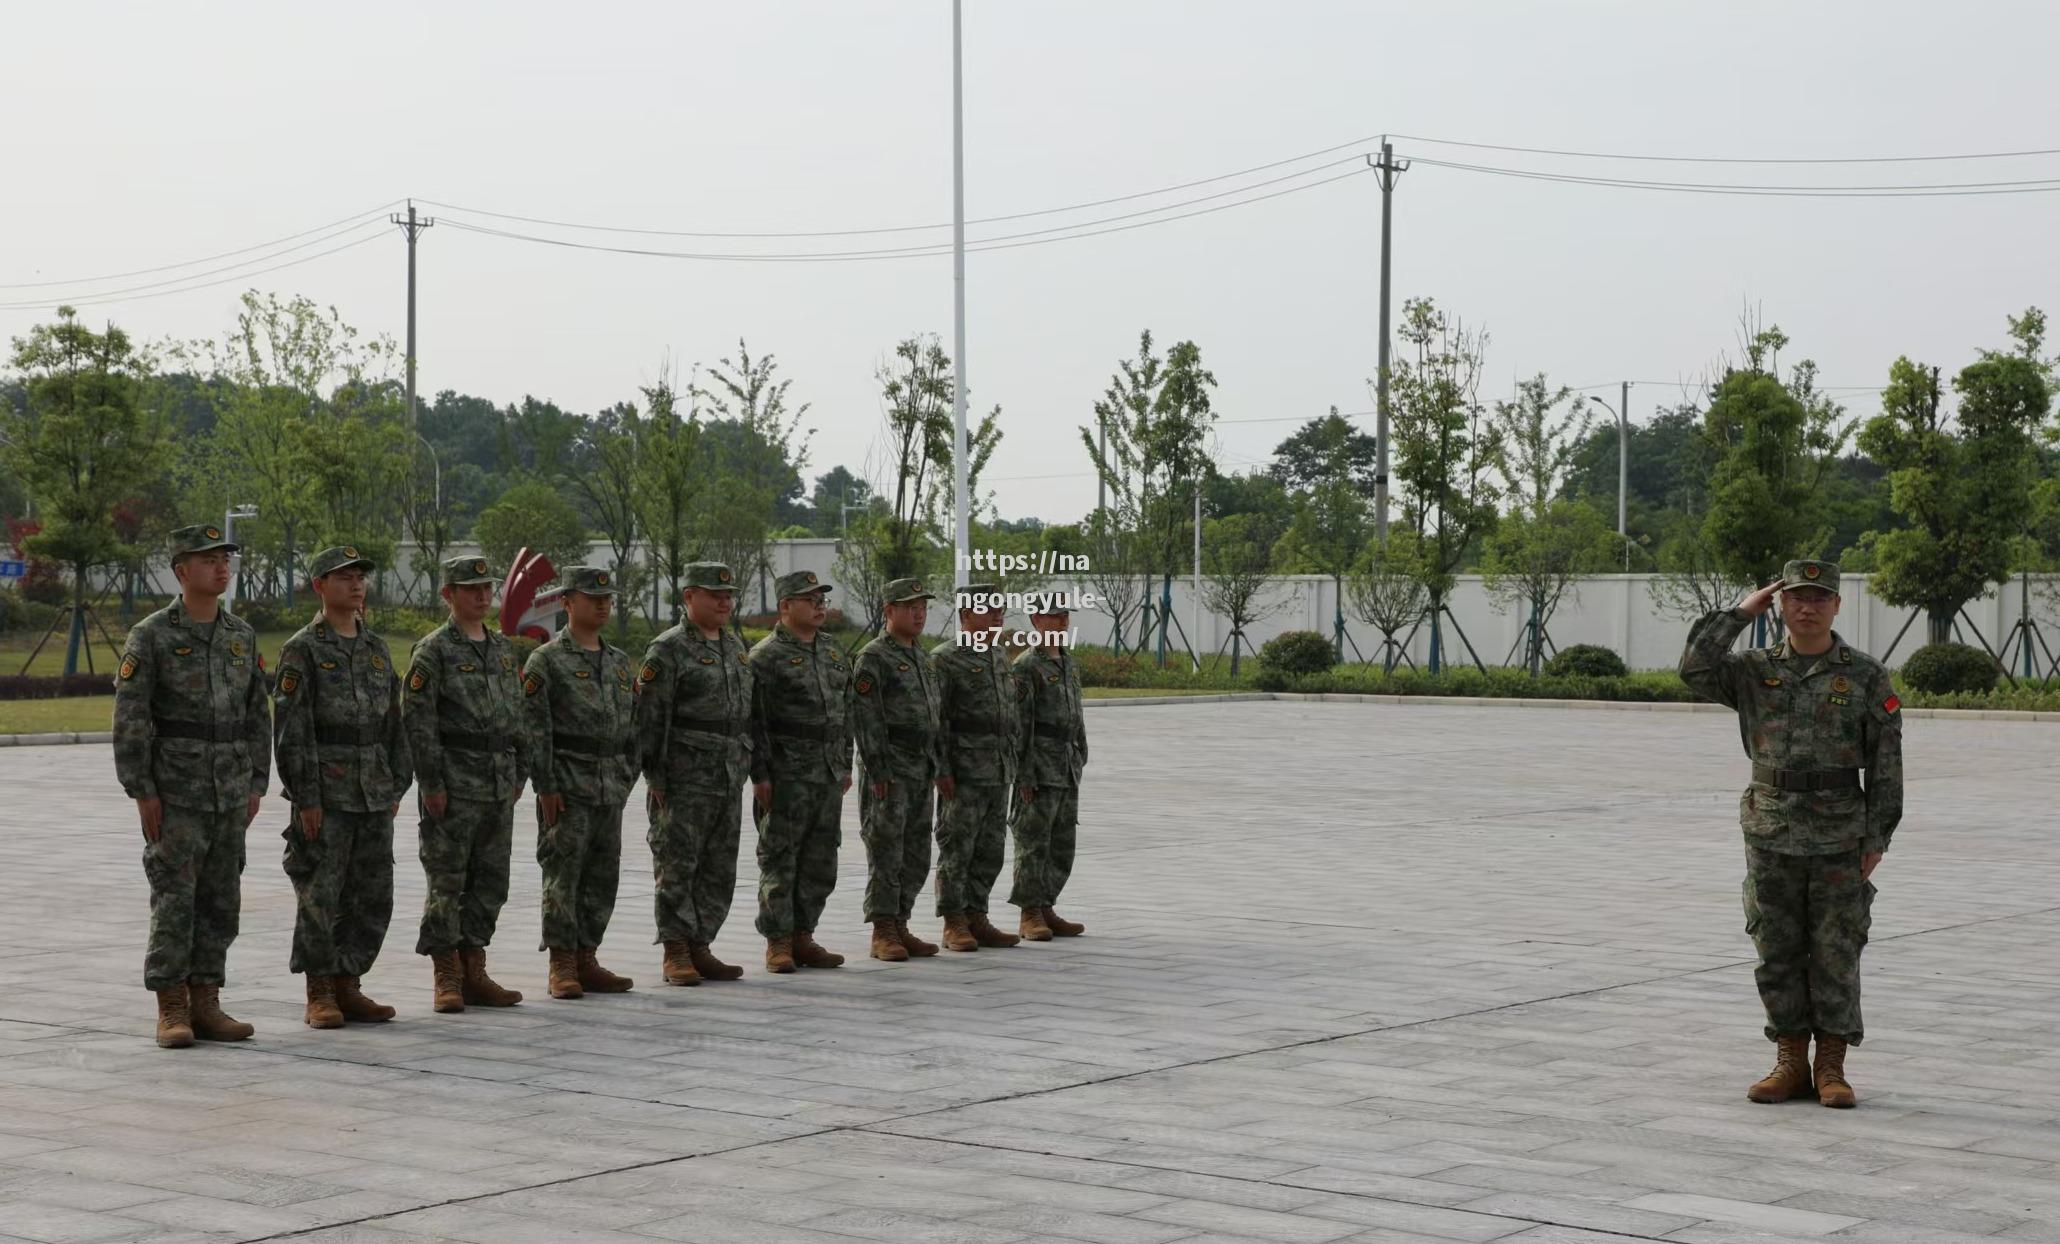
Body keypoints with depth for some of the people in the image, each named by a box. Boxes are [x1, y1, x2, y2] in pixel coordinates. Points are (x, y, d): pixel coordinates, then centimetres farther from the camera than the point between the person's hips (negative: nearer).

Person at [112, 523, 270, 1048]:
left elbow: (257, 714, 13)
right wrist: (142, 792, -14)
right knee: (174, 900, -6)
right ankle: (171, 1011, 0)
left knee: (220, 901, 5)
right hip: (175, 790, -5)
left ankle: (205, 1004, 11)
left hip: (230, 790, 5)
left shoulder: (242, 635, 10)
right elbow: (129, 718, -10)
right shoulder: (150, 635, -7)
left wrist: (256, 783, 8)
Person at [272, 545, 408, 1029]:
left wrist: (396, 785, 11)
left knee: (372, 897, 7)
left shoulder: (376, 648, 13)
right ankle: (320, 996, 5)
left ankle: (348, 987, 16)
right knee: (319, 896, -2)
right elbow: (292, 729, -11)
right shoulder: (303, 649, -6)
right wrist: (306, 798, -15)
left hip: (374, 793, 6)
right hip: (326, 793, -6)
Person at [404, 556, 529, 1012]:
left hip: (499, 783, 7)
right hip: (454, 782, -7)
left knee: (490, 881, 8)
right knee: (447, 881, -2)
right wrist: (431, 783, -16)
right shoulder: (433, 650, -7)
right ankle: (447, 978, 3)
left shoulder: (503, 648, 14)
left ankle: (473, 972, 15)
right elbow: (417, 719, -12)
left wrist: (519, 774, 13)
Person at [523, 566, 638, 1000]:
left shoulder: (619, 661, 15)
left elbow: (631, 724, 18)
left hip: (611, 787, 6)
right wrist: (546, 786, -14)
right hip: (568, 785, -6)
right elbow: (535, 728, -10)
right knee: (563, 875, -4)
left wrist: (626, 779, 11)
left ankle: (587, 960, 16)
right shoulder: (547, 660, -5)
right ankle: (562, 967, 1)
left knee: (603, 878, 8)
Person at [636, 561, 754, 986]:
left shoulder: (736, 646, 15)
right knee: (677, 867, -3)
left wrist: (752, 768, 18)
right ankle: (676, 954, 2)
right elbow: (650, 717, -12)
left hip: (729, 780, 7)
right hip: (685, 779, -7)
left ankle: (700, 948, 17)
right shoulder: (669, 649, -8)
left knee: (719, 871, 9)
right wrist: (656, 778, -15)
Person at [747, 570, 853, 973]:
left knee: (820, 861, 9)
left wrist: (846, 765, 16)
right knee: (780, 860, -2)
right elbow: (754, 720, -12)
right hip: (787, 774, -7)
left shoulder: (832, 652, 15)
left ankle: (803, 936, 17)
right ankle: (778, 943, 1)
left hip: (829, 774, 7)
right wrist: (759, 775, -16)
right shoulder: (767, 656, -8)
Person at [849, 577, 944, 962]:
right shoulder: (873, 658, -9)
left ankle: (899, 927, 15)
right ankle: (883, 933, -2)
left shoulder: (922, 657, 16)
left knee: (916, 857, 9)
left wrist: (938, 768, 16)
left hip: (920, 771, 8)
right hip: (889, 771, -8)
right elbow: (865, 718, -15)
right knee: (886, 853, -6)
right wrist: (878, 773, -19)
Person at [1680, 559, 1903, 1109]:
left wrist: (1877, 837, -6)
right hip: (1771, 835, 2)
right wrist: (1741, 612, -8)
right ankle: (1790, 1064, 14)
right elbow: (1695, 669, -12)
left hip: (1840, 839, -2)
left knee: (1836, 955, 1)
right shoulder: (1754, 670, 5)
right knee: (1778, 955, 6)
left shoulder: (1866, 677, 0)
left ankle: (1831, 1068, 9)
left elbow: (1886, 764, -1)